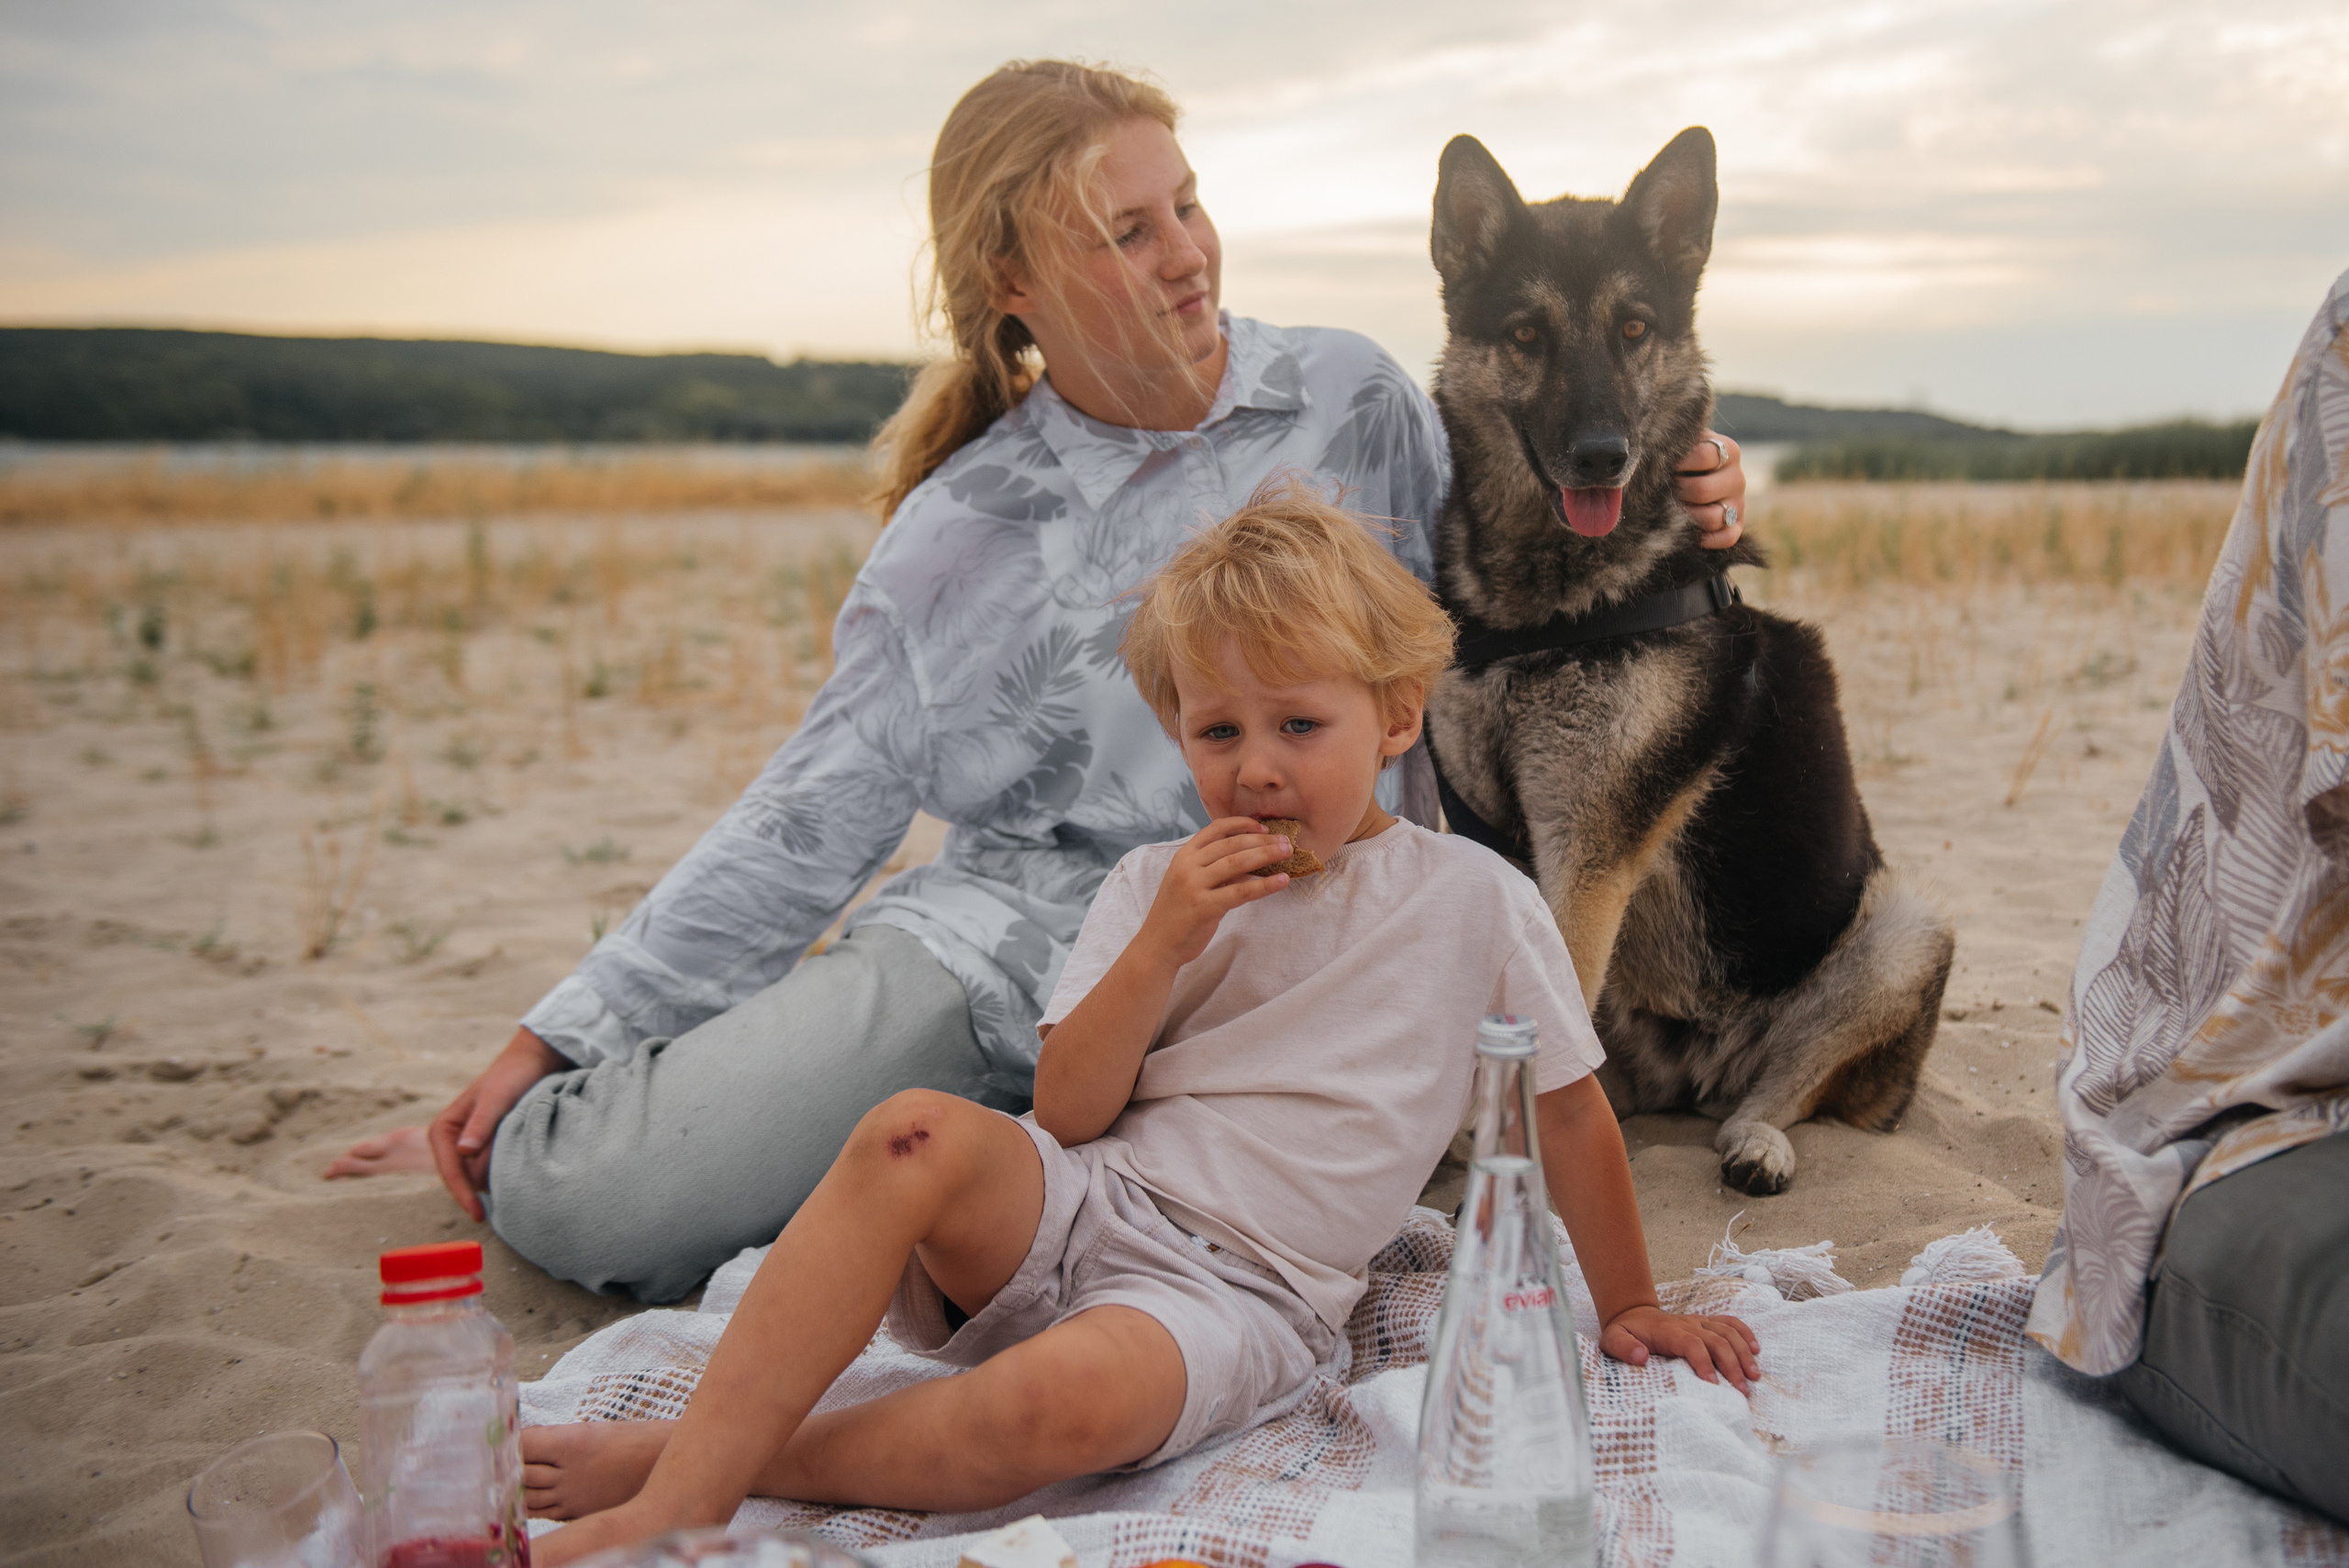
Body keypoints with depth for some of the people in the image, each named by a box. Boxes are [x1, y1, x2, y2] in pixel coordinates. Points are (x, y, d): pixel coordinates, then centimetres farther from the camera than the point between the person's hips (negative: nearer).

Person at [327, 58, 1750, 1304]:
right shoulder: (961, 530, 1)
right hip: (987, 952, 0)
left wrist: (1666, 518, -3)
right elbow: (809, 824, 3)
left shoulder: (1356, 403, 3)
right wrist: (553, 1040, 1)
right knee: (572, 1198, -17)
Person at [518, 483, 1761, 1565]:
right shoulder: (1158, 886, 8)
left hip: (1239, 1288, -3)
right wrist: (1167, 942, -11)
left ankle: (691, 1460, -18)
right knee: (915, 1134, -31)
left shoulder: (1474, 901, 2)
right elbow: (1064, 1112, 2)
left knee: (1062, 1402, -36)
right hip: (1076, 1208, 3)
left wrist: (1628, 1307, 17)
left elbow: (1571, 1110, 12)